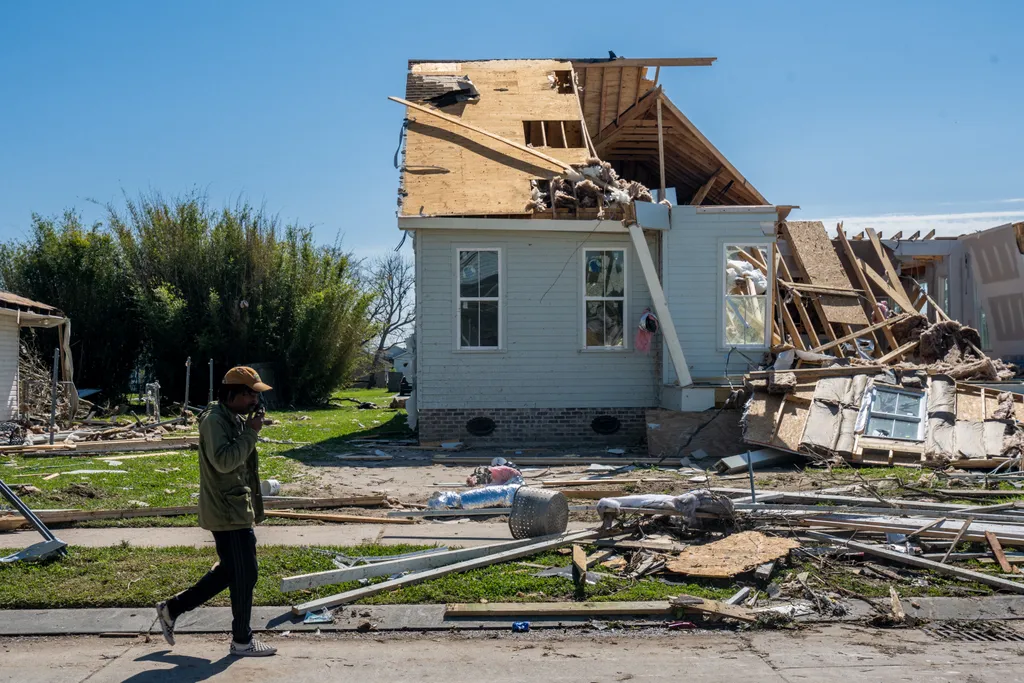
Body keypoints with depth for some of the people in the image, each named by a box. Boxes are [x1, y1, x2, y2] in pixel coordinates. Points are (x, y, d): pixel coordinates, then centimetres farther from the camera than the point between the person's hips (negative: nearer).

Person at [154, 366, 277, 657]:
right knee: (245, 576, -1)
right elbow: (224, 461, -29)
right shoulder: (215, 420, -17)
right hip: (227, 512, -10)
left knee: (228, 572, 18)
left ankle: (172, 608, 28)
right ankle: (242, 641, 13)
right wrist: (251, 433, -23)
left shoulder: (237, 419, 13)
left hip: (238, 510, 10)